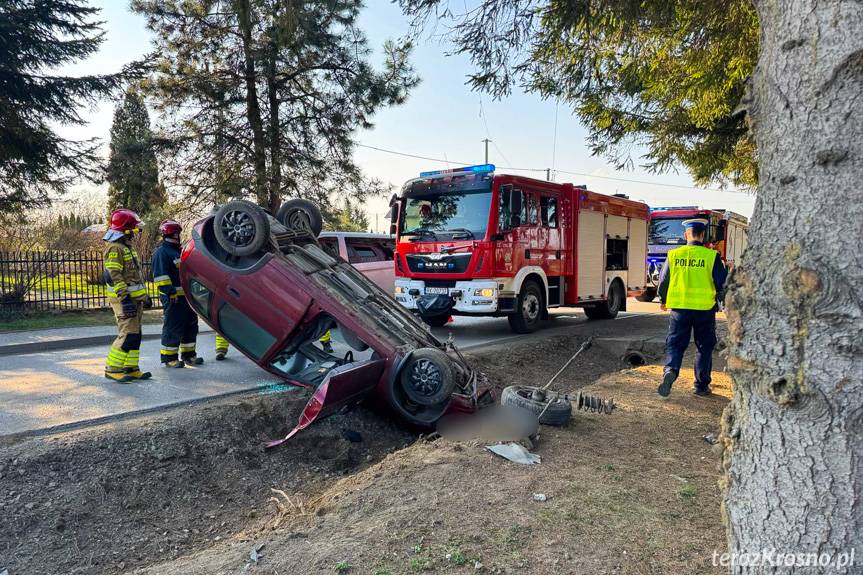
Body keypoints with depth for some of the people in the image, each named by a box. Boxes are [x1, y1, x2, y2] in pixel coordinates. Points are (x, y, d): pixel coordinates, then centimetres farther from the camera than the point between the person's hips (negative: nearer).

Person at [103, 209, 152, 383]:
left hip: (135, 299, 10)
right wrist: (125, 299, -25)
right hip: (125, 299, -10)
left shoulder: (126, 247, 20)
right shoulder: (114, 248, -12)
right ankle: (112, 369, -2)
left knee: (135, 335, 11)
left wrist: (144, 295, 24)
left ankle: (131, 368, 17)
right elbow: (114, 277, -20)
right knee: (128, 334, -12)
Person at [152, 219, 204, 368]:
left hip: (186, 296, 10)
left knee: (191, 325, 13)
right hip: (173, 298, -10)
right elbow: (160, 276, -18)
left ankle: (188, 355, 22)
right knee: (173, 327, -4)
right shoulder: (161, 252, -10)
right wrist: (170, 291, -24)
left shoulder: (178, 250, 21)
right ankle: (169, 357, 6)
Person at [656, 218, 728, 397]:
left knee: (675, 344, 7)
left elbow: (663, 281, 5)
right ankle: (701, 386, 19)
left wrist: (663, 301, 21)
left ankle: (670, 371, -19)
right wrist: (719, 298, 19)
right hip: (705, 308, 0)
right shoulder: (712, 256, -6)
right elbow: (723, 283, -3)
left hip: (679, 308, 1)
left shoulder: (673, 255, -1)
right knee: (704, 347, 13)